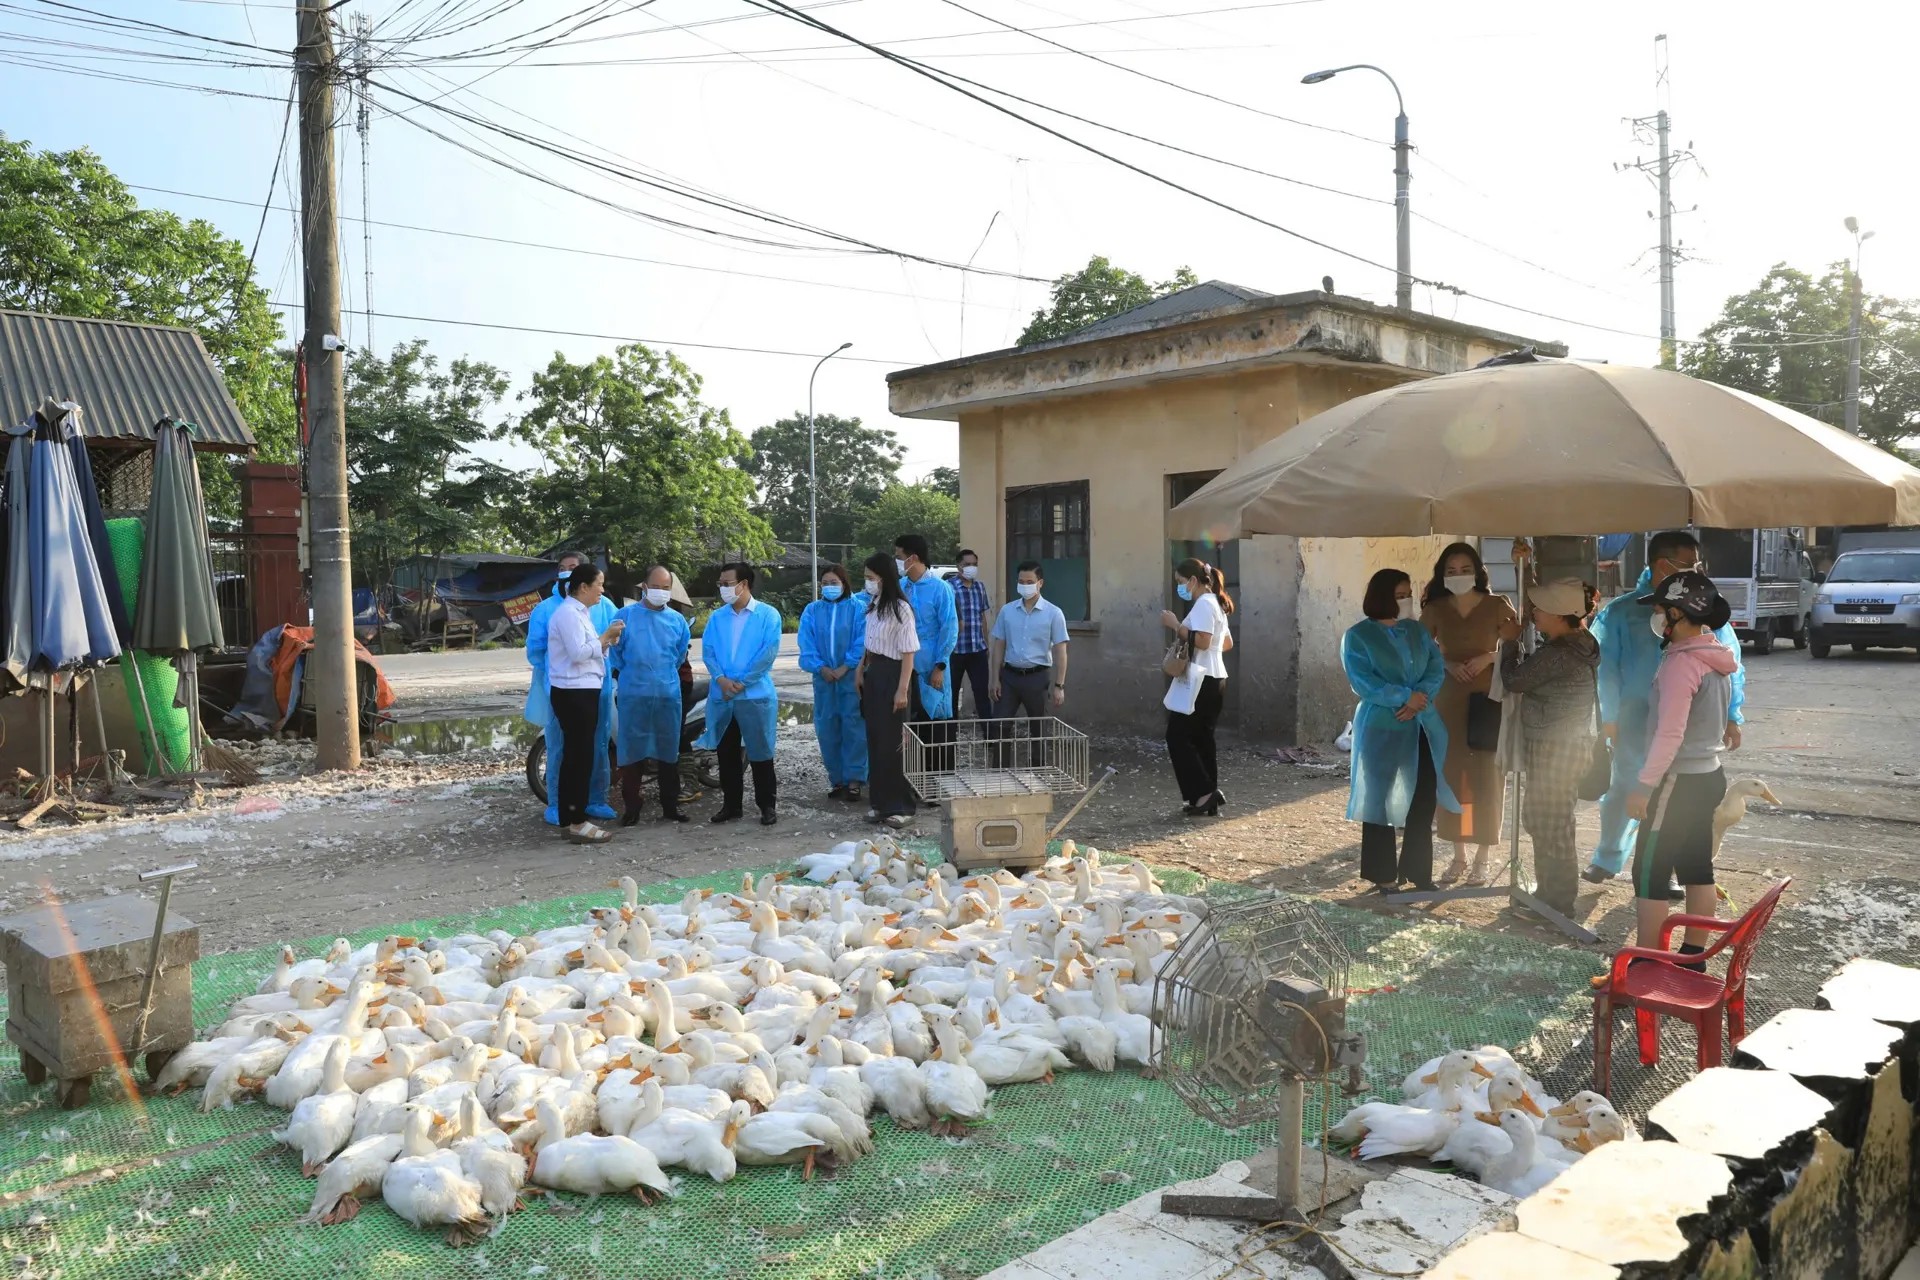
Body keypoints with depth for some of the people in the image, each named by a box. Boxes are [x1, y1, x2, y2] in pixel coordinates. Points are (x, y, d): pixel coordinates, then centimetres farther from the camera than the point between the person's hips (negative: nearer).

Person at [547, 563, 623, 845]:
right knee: (580, 757, -8)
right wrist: (605, 636, -12)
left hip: (583, 692, 11)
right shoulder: (568, 613, -14)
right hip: (573, 693, -11)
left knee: (575, 756, 13)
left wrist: (607, 640, 2)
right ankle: (577, 823, -5)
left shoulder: (580, 612, 18)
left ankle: (568, 819, 19)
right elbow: (578, 653, -22)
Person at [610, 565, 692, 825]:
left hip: (669, 694, 3)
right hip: (633, 695, -2)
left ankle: (670, 806, 19)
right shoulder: (625, 616, -1)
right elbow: (615, 651, 6)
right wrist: (627, 676, 12)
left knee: (669, 751, 9)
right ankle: (631, 807, 11)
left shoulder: (678, 620, 7)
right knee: (631, 751, 1)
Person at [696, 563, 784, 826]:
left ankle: (767, 806, 10)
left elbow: (769, 651, -9)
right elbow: (707, 650, 5)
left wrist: (742, 682, -12)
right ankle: (731, 804, 20)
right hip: (721, 695, 4)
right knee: (727, 753, 10)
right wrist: (721, 679, -12)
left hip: (755, 694, -4)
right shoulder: (716, 617, 12)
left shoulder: (768, 614, -2)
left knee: (761, 753, 1)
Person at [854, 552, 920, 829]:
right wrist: (860, 670, 17)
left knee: (891, 742, -2)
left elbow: (908, 653, -17)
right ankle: (881, 802, 21)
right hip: (873, 674, 8)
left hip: (891, 675, -8)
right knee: (875, 739, 11)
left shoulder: (900, 609, -16)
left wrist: (902, 690, -19)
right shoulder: (873, 605, 9)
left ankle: (897, 805, 8)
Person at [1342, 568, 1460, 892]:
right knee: (1379, 799, 2)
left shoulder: (1417, 630, 10)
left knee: (1425, 796, 6)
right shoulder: (1358, 636, -6)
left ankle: (1417, 869, 20)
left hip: (1422, 725, 5)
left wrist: (1420, 697, -16)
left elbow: (1437, 666, 2)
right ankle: (1383, 874, 12)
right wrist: (1405, 696, -21)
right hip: (1381, 727, -5)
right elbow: (1363, 682, -15)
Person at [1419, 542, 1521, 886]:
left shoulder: (1497, 606, -3)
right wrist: (1447, 664, -8)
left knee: (1486, 778, -1)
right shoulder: (1435, 609, 3)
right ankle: (1458, 856, 15)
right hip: (1449, 700, 2)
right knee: (1450, 776, 4)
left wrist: (1487, 658, -14)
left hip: (1489, 700, -2)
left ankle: (1481, 860, 9)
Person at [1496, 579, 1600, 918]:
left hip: (1556, 750, -10)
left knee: (1550, 826, 0)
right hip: (1568, 744, 10)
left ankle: (1558, 903, 11)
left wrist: (1510, 641, -1)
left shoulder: (1557, 655, -24)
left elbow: (1514, 679, -14)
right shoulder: (1577, 642, 6)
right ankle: (1552, 894, 31)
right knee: (1541, 819, 20)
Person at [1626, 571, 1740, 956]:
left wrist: (1644, 786, -20)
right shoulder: (1715, 657, 8)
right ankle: (1693, 954, 22)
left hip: (1680, 781, -9)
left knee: (1650, 874, -3)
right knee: (1697, 869, 14)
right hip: (1708, 775, 9)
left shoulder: (1681, 662, -21)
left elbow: (1669, 734, -24)